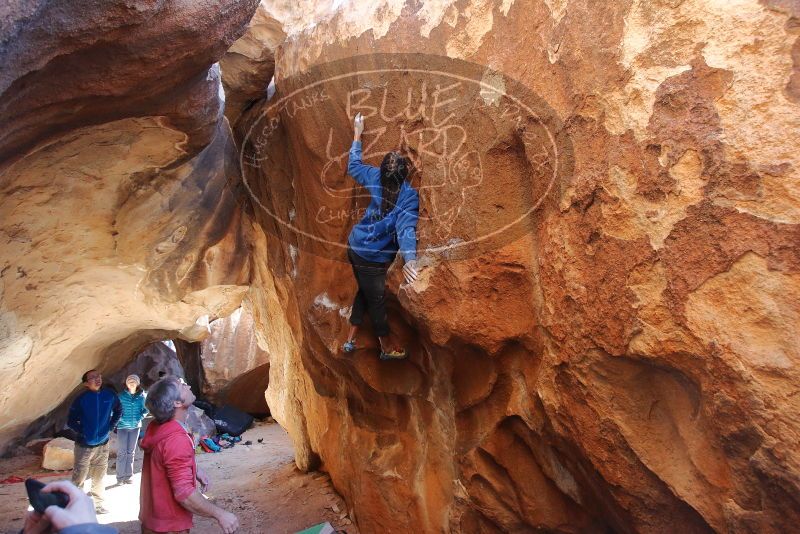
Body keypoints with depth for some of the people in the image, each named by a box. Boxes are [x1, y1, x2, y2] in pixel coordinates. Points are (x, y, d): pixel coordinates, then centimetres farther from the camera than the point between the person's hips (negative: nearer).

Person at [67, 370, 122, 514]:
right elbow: (71, 421, -3)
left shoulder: (110, 395, -4)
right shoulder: (81, 399, -12)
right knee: (79, 477, 2)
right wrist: (82, 432, -10)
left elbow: (118, 411, 13)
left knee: (99, 477, 14)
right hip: (84, 446, -3)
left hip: (103, 444, 3)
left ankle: (98, 504, 27)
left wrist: (111, 426, 4)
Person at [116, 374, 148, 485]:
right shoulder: (122, 396, -8)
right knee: (122, 452, 2)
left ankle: (128, 476, 19)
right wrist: (119, 419, -12)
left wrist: (140, 418, -7)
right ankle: (120, 477, 13)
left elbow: (145, 409, 6)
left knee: (131, 452, 10)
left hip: (135, 427, 2)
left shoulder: (142, 396, -5)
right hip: (122, 426, -2)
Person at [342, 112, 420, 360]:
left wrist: (357, 136, 22)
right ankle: (387, 347, 33)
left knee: (364, 291, 25)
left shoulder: (375, 177, -6)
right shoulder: (410, 195, -23)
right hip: (373, 258, -6)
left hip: (355, 247, 7)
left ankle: (350, 339, 34)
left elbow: (353, 165, 13)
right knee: (377, 300, 11)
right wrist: (410, 259, -46)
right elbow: (406, 228, -35)